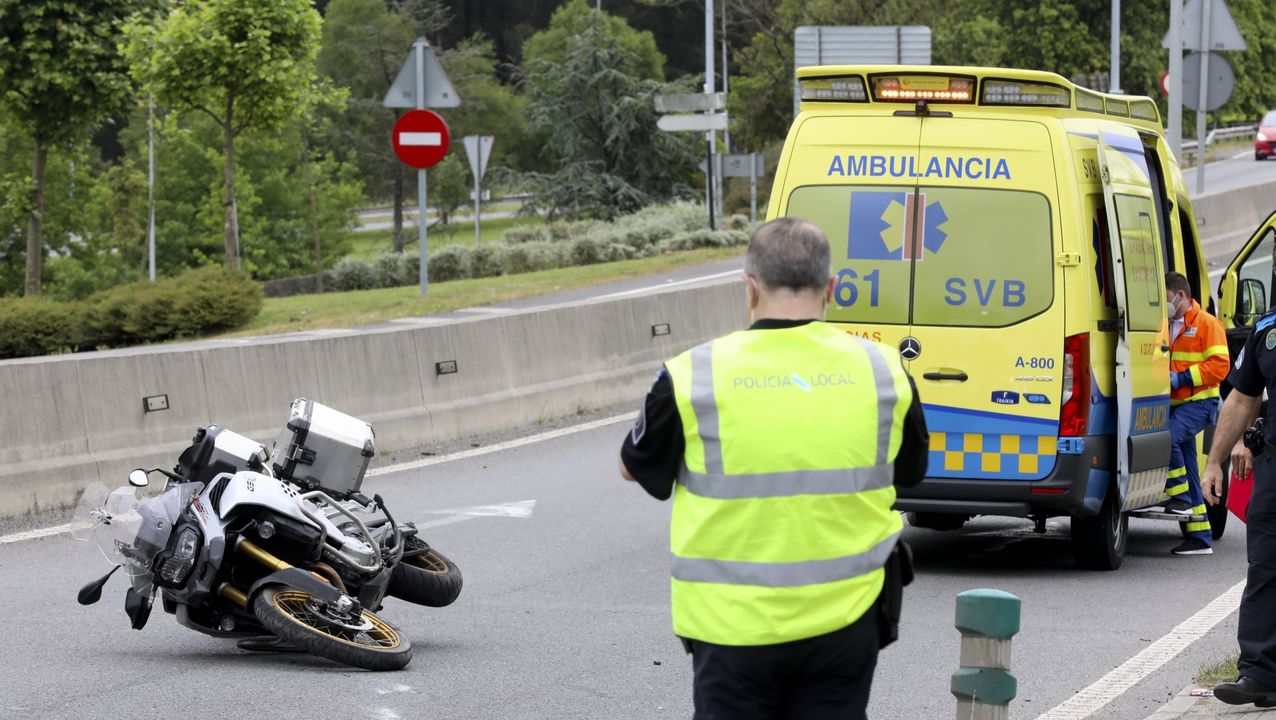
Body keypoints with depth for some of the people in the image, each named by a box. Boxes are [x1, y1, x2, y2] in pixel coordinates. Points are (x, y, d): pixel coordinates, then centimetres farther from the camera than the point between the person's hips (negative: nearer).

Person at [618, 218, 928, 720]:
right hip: (844, 621, 2)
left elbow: (636, 468, 6)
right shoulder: (883, 372, -3)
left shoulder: (692, 377, -10)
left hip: (733, 626, -2)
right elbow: (909, 472, 15)